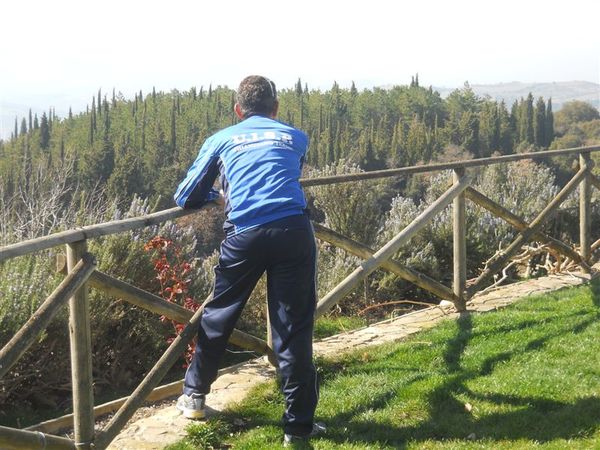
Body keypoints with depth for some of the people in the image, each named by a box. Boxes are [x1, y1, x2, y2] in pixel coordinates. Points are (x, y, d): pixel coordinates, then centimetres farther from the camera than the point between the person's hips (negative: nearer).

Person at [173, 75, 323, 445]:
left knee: (219, 315, 18)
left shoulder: (222, 140, 20)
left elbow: (187, 199, 20)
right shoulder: (296, 137, 23)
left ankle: (194, 396, 35)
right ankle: (299, 424, 9)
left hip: (244, 235, 0)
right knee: (294, 329, 5)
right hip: (294, 231, 0)